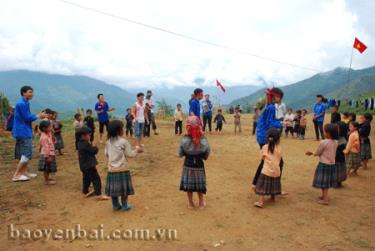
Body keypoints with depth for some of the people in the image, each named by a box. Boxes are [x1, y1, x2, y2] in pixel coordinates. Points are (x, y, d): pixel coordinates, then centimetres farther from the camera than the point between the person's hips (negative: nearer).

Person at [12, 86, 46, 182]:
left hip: (22, 131, 10)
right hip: (23, 132, -10)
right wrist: (39, 116, -6)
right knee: (27, 153, -7)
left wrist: (39, 115, 4)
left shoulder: (25, 103, 13)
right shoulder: (22, 103, -18)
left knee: (23, 153, 16)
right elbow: (27, 117, -18)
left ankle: (24, 172, 25)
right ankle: (16, 175, -2)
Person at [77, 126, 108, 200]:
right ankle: (98, 194, -5)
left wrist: (91, 145, -3)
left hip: (83, 166, 10)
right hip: (89, 166, -10)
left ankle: (86, 192, 36)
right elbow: (94, 151, -19)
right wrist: (94, 146, -3)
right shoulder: (86, 144, -23)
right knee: (96, 179, -5)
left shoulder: (80, 143, 7)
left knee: (86, 178, 23)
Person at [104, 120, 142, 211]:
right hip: (122, 169, -5)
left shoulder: (108, 142, 1)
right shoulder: (123, 141, -14)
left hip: (111, 169, 5)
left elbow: (106, 154, 11)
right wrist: (137, 151, 10)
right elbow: (130, 154, -8)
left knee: (113, 188, 14)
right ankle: (125, 205, 21)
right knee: (123, 188, 10)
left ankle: (116, 205, 26)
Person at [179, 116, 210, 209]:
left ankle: (190, 203, 29)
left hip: (188, 164, 0)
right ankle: (201, 203, 32)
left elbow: (180, 154, -6)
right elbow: (206, 155, -6)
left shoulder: (184, 140, -18)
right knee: (199, 184, 16)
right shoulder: (203, 140, -16)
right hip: (199, 164, 0)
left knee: (188, 184, 15)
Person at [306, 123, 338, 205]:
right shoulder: (335, 142, 1)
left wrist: (311, 153, 11)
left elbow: (317, 153, -10)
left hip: (324, 164, -7)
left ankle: (325, 199, 7)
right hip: (332, 164, 7)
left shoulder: (323, 142, -20)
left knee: (323, 182, 4)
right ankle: (324, 196, 35)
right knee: (326, 181, 20)